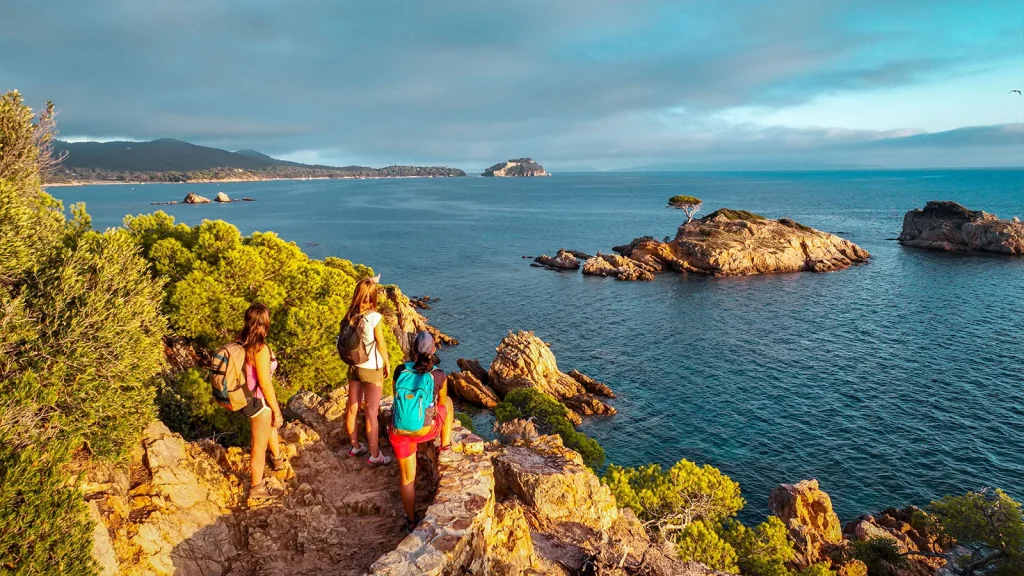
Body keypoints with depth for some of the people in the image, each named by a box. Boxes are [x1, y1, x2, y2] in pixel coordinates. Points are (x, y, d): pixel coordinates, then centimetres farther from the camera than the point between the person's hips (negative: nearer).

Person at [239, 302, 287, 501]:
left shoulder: (242, 343, -4)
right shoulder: (260, 349, -28)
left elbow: (247, 372, 7)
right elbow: (265, 383, -25)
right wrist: (277, 410, -14)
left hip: (248, 397, 9)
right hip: (259, 402, -9)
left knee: (272, 424, 34)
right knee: (260, 446, 10)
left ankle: (278, 459, 55)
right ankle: (257, 488, 27)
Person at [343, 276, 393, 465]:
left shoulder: (350, 315, -6)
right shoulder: (375, 317, -20)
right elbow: (381, 345, -11)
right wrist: (387, 364, 2)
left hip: (354, 367, 5)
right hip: (372, 370, -5)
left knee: (353, 409, 17)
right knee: (371, 414, 3)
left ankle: (355, 446, 35)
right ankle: (374, 455, 14)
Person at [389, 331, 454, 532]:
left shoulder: (400, 371, -11)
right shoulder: (439, 375, -16)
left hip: (401, 431, 2)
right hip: (427, 430, -2)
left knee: (407, 477, 23)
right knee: (449, 403, 27)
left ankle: (411, 522, 37)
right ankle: (445, 444, 42)